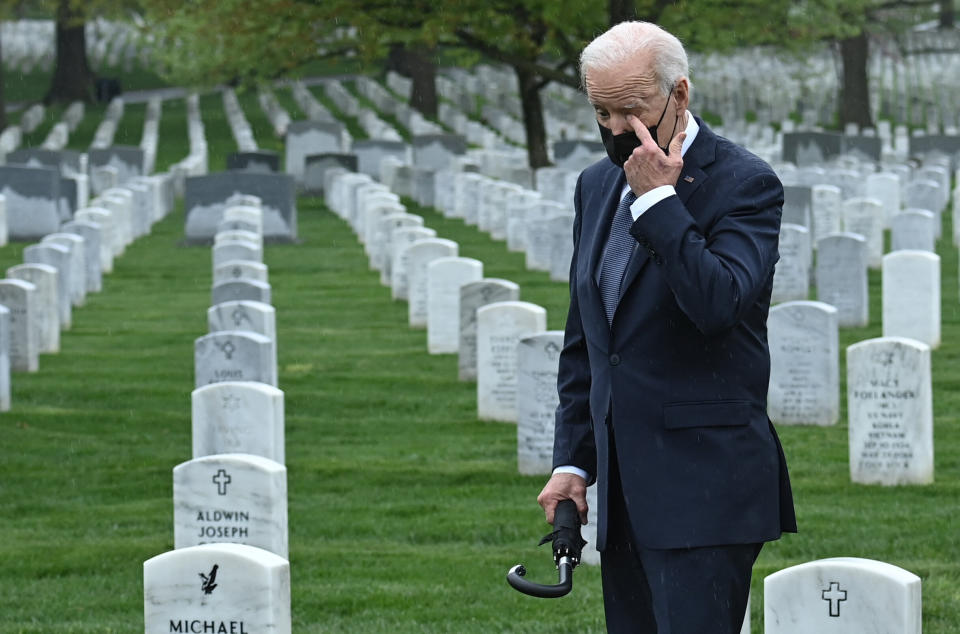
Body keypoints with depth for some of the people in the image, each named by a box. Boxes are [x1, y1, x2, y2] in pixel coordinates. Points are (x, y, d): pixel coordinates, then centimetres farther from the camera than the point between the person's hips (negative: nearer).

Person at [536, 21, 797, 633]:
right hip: (623, 487, 7)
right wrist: (571, 460, 15)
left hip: (704, 488, -7)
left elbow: (720, 303, -23)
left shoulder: (744, 183, -7)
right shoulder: (598, 186, 15)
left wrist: (658, 199, -19)